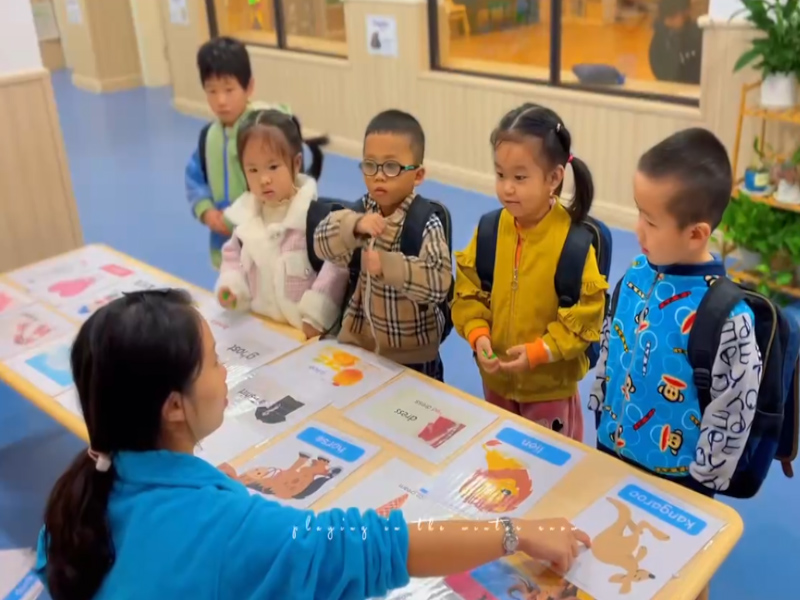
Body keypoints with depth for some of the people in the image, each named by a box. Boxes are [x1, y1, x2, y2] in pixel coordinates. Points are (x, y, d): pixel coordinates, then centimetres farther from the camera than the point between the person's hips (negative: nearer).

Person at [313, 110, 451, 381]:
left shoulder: (427, 223, -19)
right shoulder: (360, 209, -4)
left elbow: (439, 282, -29)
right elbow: (323, 244, -14)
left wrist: (387, 266, -36)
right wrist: (354, 225, -31)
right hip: (358, 340, 4)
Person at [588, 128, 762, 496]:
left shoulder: (727, 317, -26)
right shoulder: (636, 275, -8)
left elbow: (732, 414, -17)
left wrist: (700, 485, -9)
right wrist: (600, 422, 12)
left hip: (676, 482, -6)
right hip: (611, 452, 6)